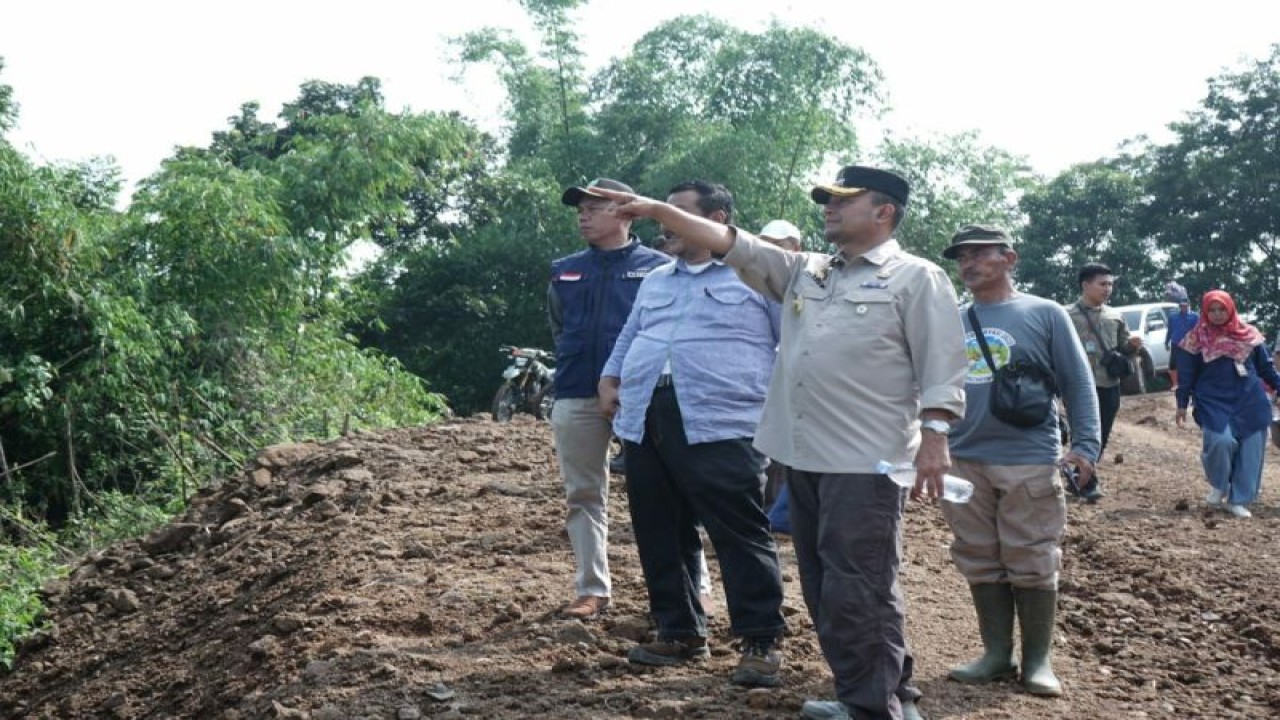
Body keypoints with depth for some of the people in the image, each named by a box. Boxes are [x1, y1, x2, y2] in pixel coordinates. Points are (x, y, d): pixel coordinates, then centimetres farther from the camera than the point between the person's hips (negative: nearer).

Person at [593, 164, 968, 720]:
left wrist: (934, 437, -16)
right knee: (824, 588, 12)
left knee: (857, 591, -7)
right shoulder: (804, 272, 17)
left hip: (866, 462, -8)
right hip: (804, 456, 8)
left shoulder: (916, 279, -1)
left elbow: (940, 369, -7)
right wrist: (657, 210, 3)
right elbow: (730, 243, 11)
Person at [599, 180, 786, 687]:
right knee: (661, 538, 10)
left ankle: (761, 643, -2)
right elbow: (629, 337, 34)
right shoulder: (654, 281, 24)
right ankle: (680, 632, 22)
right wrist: (610, 378, 17)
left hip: (720, 428, -6)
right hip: (646, 424, 7)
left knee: (741, 538, -8)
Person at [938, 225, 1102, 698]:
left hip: (1028, 461, -4)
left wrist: (1086, 444, -10)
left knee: (1032, 563, 0)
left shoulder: (1045, 314, 1)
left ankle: (1037, 660, 10)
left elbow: (1078, 383, -1)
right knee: (980, 563, 8)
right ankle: (996, 654, 19)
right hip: (964, 462, 4)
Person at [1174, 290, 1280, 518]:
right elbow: (1186, 373, 3)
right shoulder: (1197, 338, 0)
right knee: (1221, 441, -22)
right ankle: (1218, 486, 5)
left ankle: (1238, 500, 9)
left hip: (1250, 402, 3)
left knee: (1250, 450, -1)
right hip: (1214, 402, -3)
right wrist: (1182, 404, 1)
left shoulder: (1248, 334, 6)